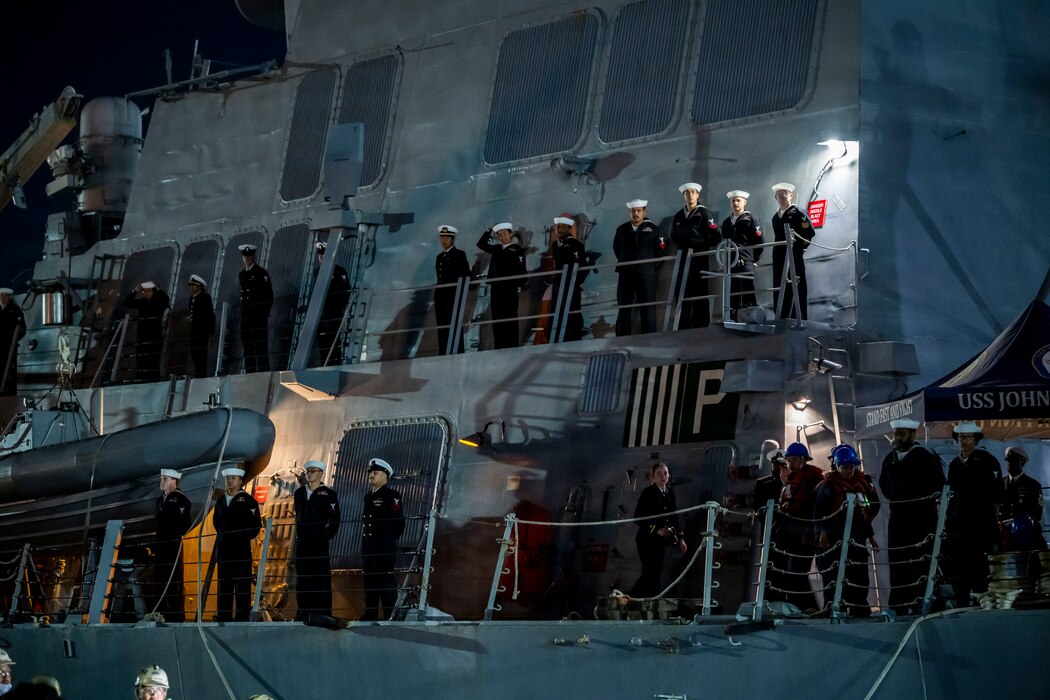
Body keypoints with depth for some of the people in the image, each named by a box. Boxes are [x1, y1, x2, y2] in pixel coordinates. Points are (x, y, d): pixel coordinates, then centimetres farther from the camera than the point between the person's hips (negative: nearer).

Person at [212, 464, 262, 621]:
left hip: (241, 548, -6)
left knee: (242, 586, -5)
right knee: (223, 586, 7)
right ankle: (223, 619, 11)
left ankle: (242, 618, -4)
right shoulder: (221, 500, 15)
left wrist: (243, 537, -4)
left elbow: (256, 525, -5)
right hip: (224, 548, 6)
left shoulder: (248, 500, -3)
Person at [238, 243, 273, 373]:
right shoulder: (242, 274, 17)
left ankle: (263, 371, -10)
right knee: (247, 348, 5)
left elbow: (269, 296, -6)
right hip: (246, 317, 6)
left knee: (261, 347, -9)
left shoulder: (262, 273, -2)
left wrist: (264, 314, -11)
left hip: (258, 317, -6)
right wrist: (243, 315, 11)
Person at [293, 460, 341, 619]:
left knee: (321, 579, -5)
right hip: (302, 543, 5)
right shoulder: (299, 493, 13)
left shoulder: (328, 494, -2)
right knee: (302, 579, 7)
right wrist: (299, 534, 13)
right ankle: (304, 612, 15)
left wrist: (327, 536, -6)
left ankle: (322, 614, -3)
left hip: (319, 542, -5)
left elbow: (335, 519, -3)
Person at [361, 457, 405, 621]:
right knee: (370, 582, 10)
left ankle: (390, 616, -6)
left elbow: (398, 522, -10)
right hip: (368, 548, 8)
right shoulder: (368, 497, 17)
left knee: (386, 582, -8)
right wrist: (364, 543, 15)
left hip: (384, 547, -8)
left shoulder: (391, 496, -6)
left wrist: (389, 539, -4)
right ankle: (370, 616, 15)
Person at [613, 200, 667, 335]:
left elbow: (661, 251, 3)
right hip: (625, 274, 3)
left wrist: (650, 264, 4)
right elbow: (616, 248, 20)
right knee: (623, 308, 3)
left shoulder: (653, 229, 1)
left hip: (646, 274, -2)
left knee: (647, 308, -1)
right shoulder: (622, 229, 8)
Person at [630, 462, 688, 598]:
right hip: (647, 540, -7)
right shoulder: (648, 493, -10)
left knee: (649, 575, 11)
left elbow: (674, 518, 16)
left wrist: (680, 538, 8)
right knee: (652, 573, -9)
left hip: (660, 541, 7)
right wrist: (656, 530, -22)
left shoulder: (670, 494, 10)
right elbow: (638, 518, -14)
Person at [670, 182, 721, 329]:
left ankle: (701, 327, -3)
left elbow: (716, 237, -5)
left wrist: (701, 247, -6)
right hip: (683, 260, 5)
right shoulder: (678, 216, 14)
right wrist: (682, 248, 14)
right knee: (682, 295, 5)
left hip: (699, 260, -5)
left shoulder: (704, 213, -1)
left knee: (699, 294, -4)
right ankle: (683, 328, 10)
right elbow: (674, 237, 27)